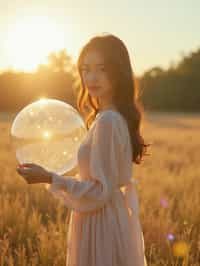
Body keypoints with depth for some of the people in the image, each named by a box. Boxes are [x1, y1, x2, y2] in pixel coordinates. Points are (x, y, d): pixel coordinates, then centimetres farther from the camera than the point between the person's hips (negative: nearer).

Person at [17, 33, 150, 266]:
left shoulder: (107, 121, -21)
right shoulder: (119, 117, 8)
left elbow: (100, 192, -21)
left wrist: (49, 178, -21)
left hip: (103, 229, -9)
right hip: (115, 223, 9)